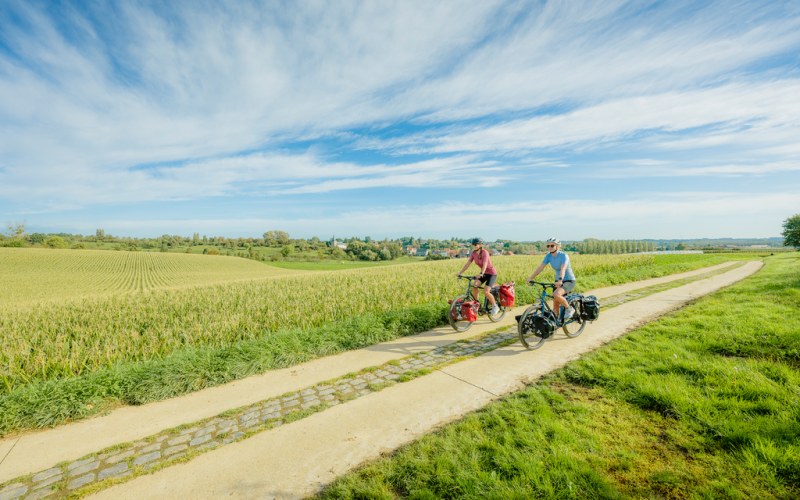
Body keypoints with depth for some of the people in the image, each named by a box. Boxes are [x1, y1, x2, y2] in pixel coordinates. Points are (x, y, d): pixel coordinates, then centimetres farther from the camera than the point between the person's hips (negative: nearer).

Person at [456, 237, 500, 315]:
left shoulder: (484, 252, -24)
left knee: (486, 292, -18)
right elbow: (467, 264, -8)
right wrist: (459, 272, -17)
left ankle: (495, 306, 7)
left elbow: (485, 264, -37)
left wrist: (481, 274, -53)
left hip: (492, 273, -6)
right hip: (484, 273, 6)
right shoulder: (473, 253, -6)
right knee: (474, 285, -17)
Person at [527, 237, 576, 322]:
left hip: (569, 281, -6)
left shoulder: (564, 256, -20)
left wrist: (560, 280, -52)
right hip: (558, 281, 6)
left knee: (556, 294, -31)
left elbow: (563, 269, -36)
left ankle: (569, 309, -6)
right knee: (555, 305, 4)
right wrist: (531, 278, -21)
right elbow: (540, 267, -10)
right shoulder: (549, 256, -4)